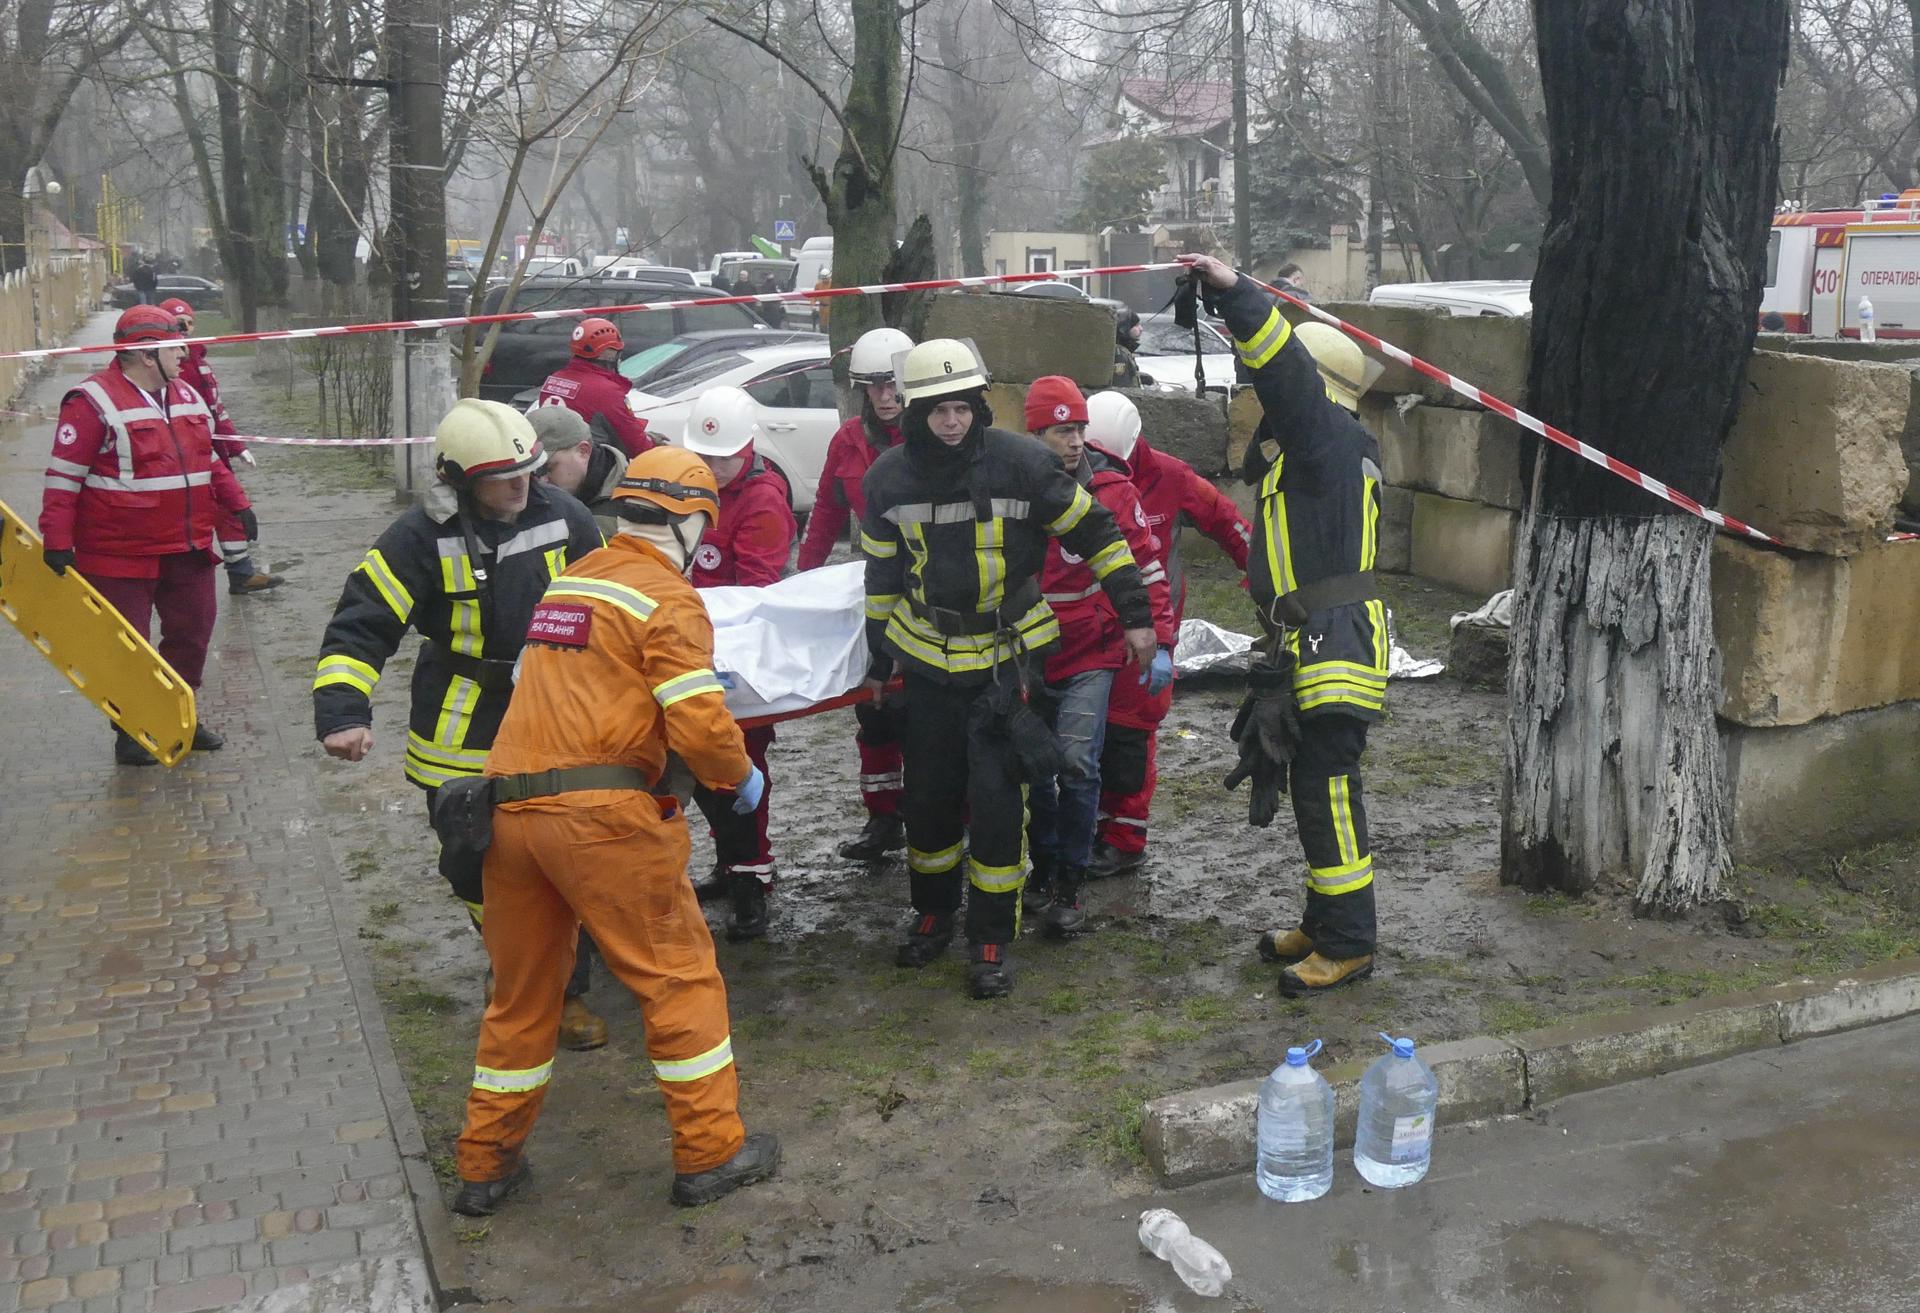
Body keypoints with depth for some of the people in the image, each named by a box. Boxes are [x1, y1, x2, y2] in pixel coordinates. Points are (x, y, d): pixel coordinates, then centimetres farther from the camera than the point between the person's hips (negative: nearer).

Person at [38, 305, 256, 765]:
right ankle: (130, 733, 17)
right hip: (122, 556, -7)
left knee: (192, 634, 14)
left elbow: (209, 459, 21)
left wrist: (237, 503, 14)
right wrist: (57, 541, -18)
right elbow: (64, 476, -14)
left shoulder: (187, 396, 10)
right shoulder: (94, 401, -14)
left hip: (188, 550, 7)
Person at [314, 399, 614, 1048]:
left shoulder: (563, 518, -5)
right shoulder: (423, 538, -15)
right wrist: (342, 713, -29)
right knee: (473, 867, 10)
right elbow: (360, 627, -16)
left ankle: (564, 991, 21)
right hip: (462, 738, -1)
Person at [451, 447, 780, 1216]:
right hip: (602, 813, -7)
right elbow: (701, 725, -14)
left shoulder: (566, 582, 17)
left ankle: (486, 1167, 27)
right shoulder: (668, 599, -5)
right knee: (679, 978, 7)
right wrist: (742, 778, 5)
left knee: (521, 990, 18)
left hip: (511, 807, 7)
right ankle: (710, 1154, 15)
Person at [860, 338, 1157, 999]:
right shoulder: (889, 478, -3)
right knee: (928, 794, 10)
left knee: (994, 797, -5)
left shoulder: (1020, 461, -13)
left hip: (1004, 658, -3)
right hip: (926, 659, 3)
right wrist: (878, 660, 16)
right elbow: (881, 574, 11)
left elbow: (1095, 532, -4)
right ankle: (933, 913, 32)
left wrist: (1135, 614, -4)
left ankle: (992, 938, 9)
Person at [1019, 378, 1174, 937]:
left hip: (1090, 655, -3)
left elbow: (1148, 569, -4)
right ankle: (1043, 866, 32)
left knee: (1076, 764, -14)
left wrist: (1160, 644, -10)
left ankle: (1068, 886, -1)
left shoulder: (1110, 489, -8)